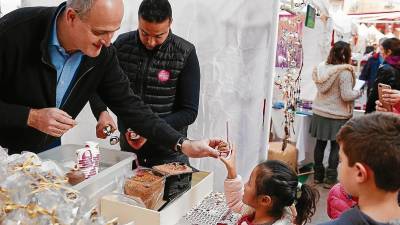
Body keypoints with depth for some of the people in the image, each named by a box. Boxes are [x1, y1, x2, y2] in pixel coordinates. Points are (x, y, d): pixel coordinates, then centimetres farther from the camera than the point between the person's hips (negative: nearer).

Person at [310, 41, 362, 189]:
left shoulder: (322, 67, 1)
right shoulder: (345, 72, -18)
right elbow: (346, 95, -19)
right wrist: (358, 93, 0)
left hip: (320, 113, 6)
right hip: (337, 116, -5)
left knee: (320, 144, 13)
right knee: (336, 146, 7)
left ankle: (318, 175, 25)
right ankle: (330, 179, 13)